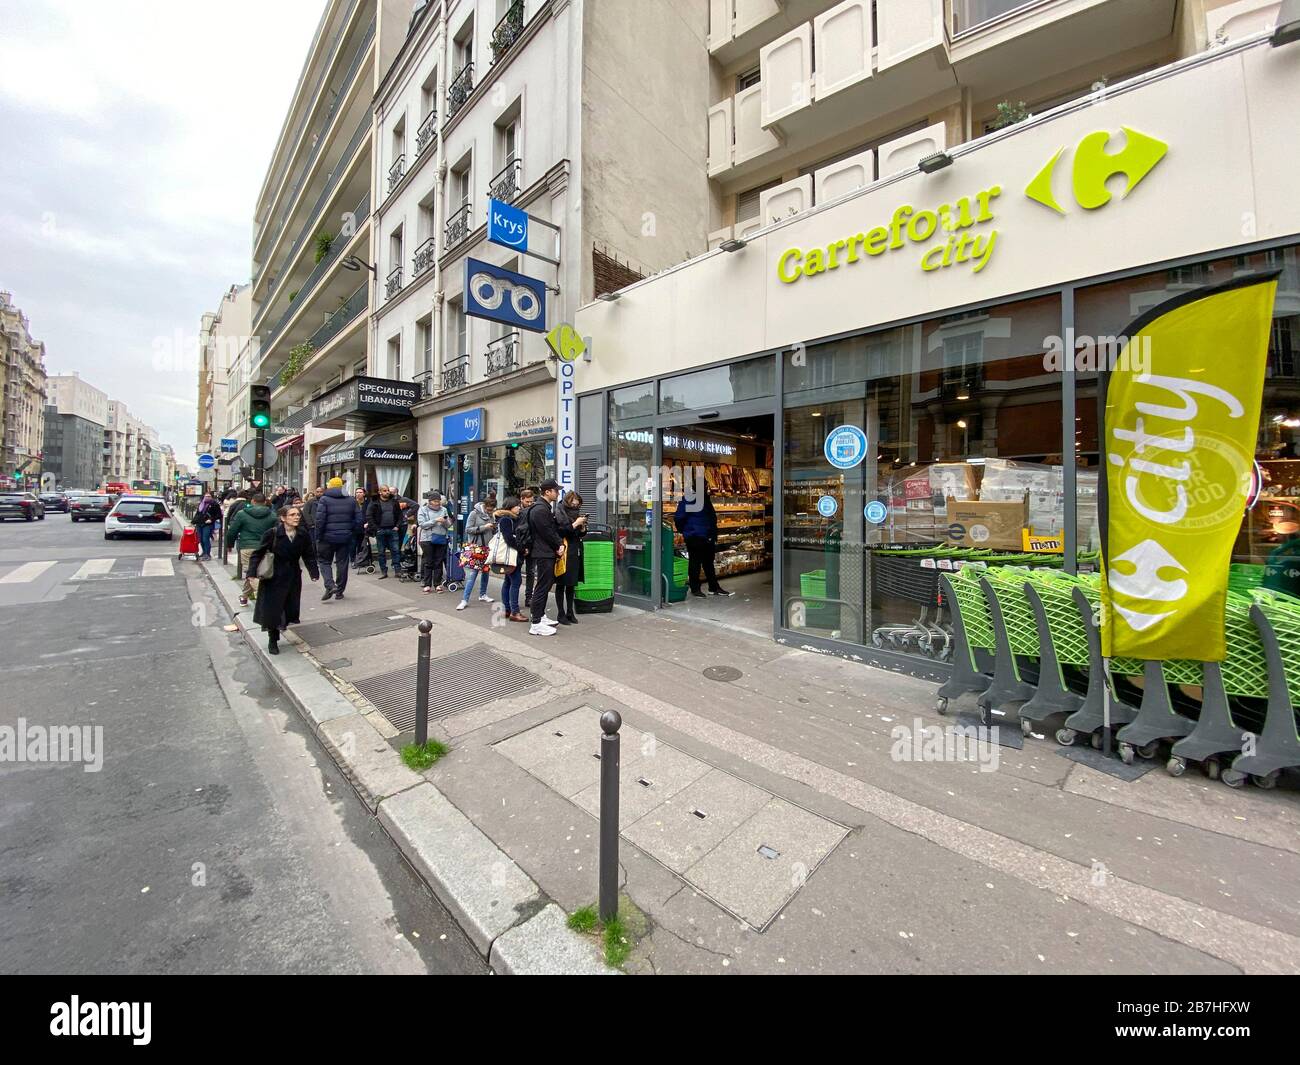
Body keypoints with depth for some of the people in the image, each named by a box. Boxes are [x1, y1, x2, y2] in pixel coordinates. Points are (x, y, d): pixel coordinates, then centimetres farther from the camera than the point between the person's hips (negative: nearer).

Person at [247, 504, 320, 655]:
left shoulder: (303, 534, -2)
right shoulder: (272, 533, -13)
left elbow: (309, 555, 4)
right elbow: (258, 553, -10)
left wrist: (314, 572, -4)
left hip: (293, 577, 4)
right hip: (274, 577, -3)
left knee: (291, 607, 5)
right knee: (272, 609, 1)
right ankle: (272, 640, 16)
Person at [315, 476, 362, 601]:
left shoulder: (324, 499, -6)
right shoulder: (351, 500, 5)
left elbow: (319, 520, -12)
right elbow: (358, 520, 3)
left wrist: (318, 537, -4)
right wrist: (352, 533, 10)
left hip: (328, 537, -3)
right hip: (345, 538, 3)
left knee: (326, 562, 12)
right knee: (342, 564, 9)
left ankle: (330, 586, -7)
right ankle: (339, 591, 15)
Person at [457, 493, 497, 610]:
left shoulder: (491, 515, 8)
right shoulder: (474, 513, -7)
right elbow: (468, 529, -12)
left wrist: (494, 528, -3)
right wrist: (483, 527, -19)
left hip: (488, 547, 6)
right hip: (476, 547, -6)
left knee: (486, 571, 13)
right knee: (472, 572, -8)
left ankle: (483, 595, 28)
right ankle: (465, 600, -4)